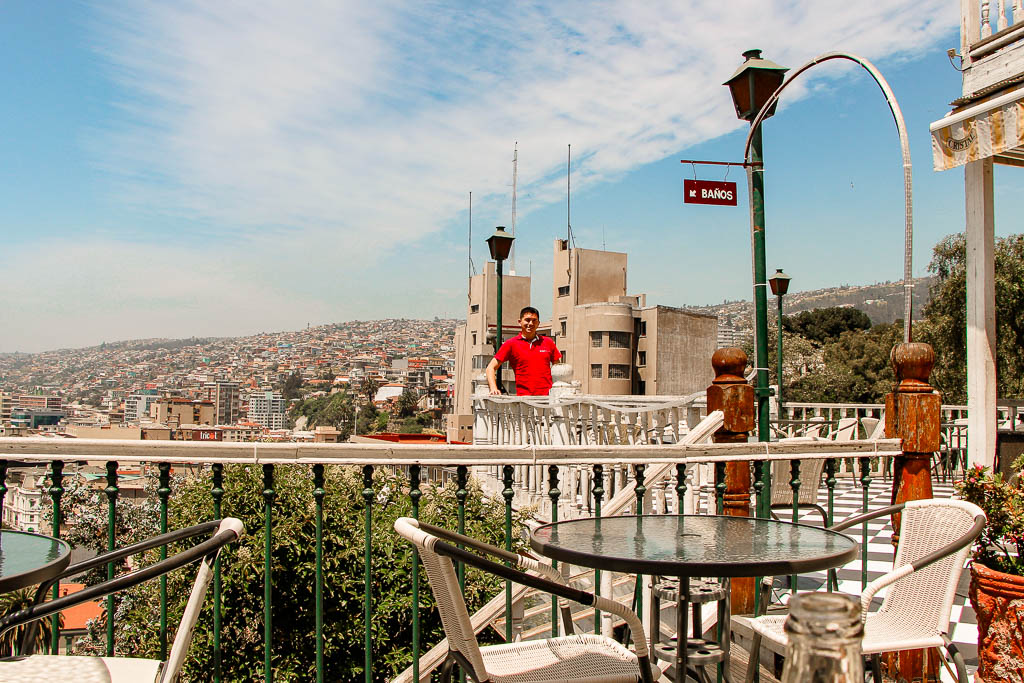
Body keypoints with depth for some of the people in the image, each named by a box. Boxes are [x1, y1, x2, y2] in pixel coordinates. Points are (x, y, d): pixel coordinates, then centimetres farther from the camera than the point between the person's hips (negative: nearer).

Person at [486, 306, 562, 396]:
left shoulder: (548, 342, 14)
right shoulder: (511, 344, 7)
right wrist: (494, 389, -7)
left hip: (547, 396, 2)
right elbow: (491, 367, 7)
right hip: (523, 397, -2)